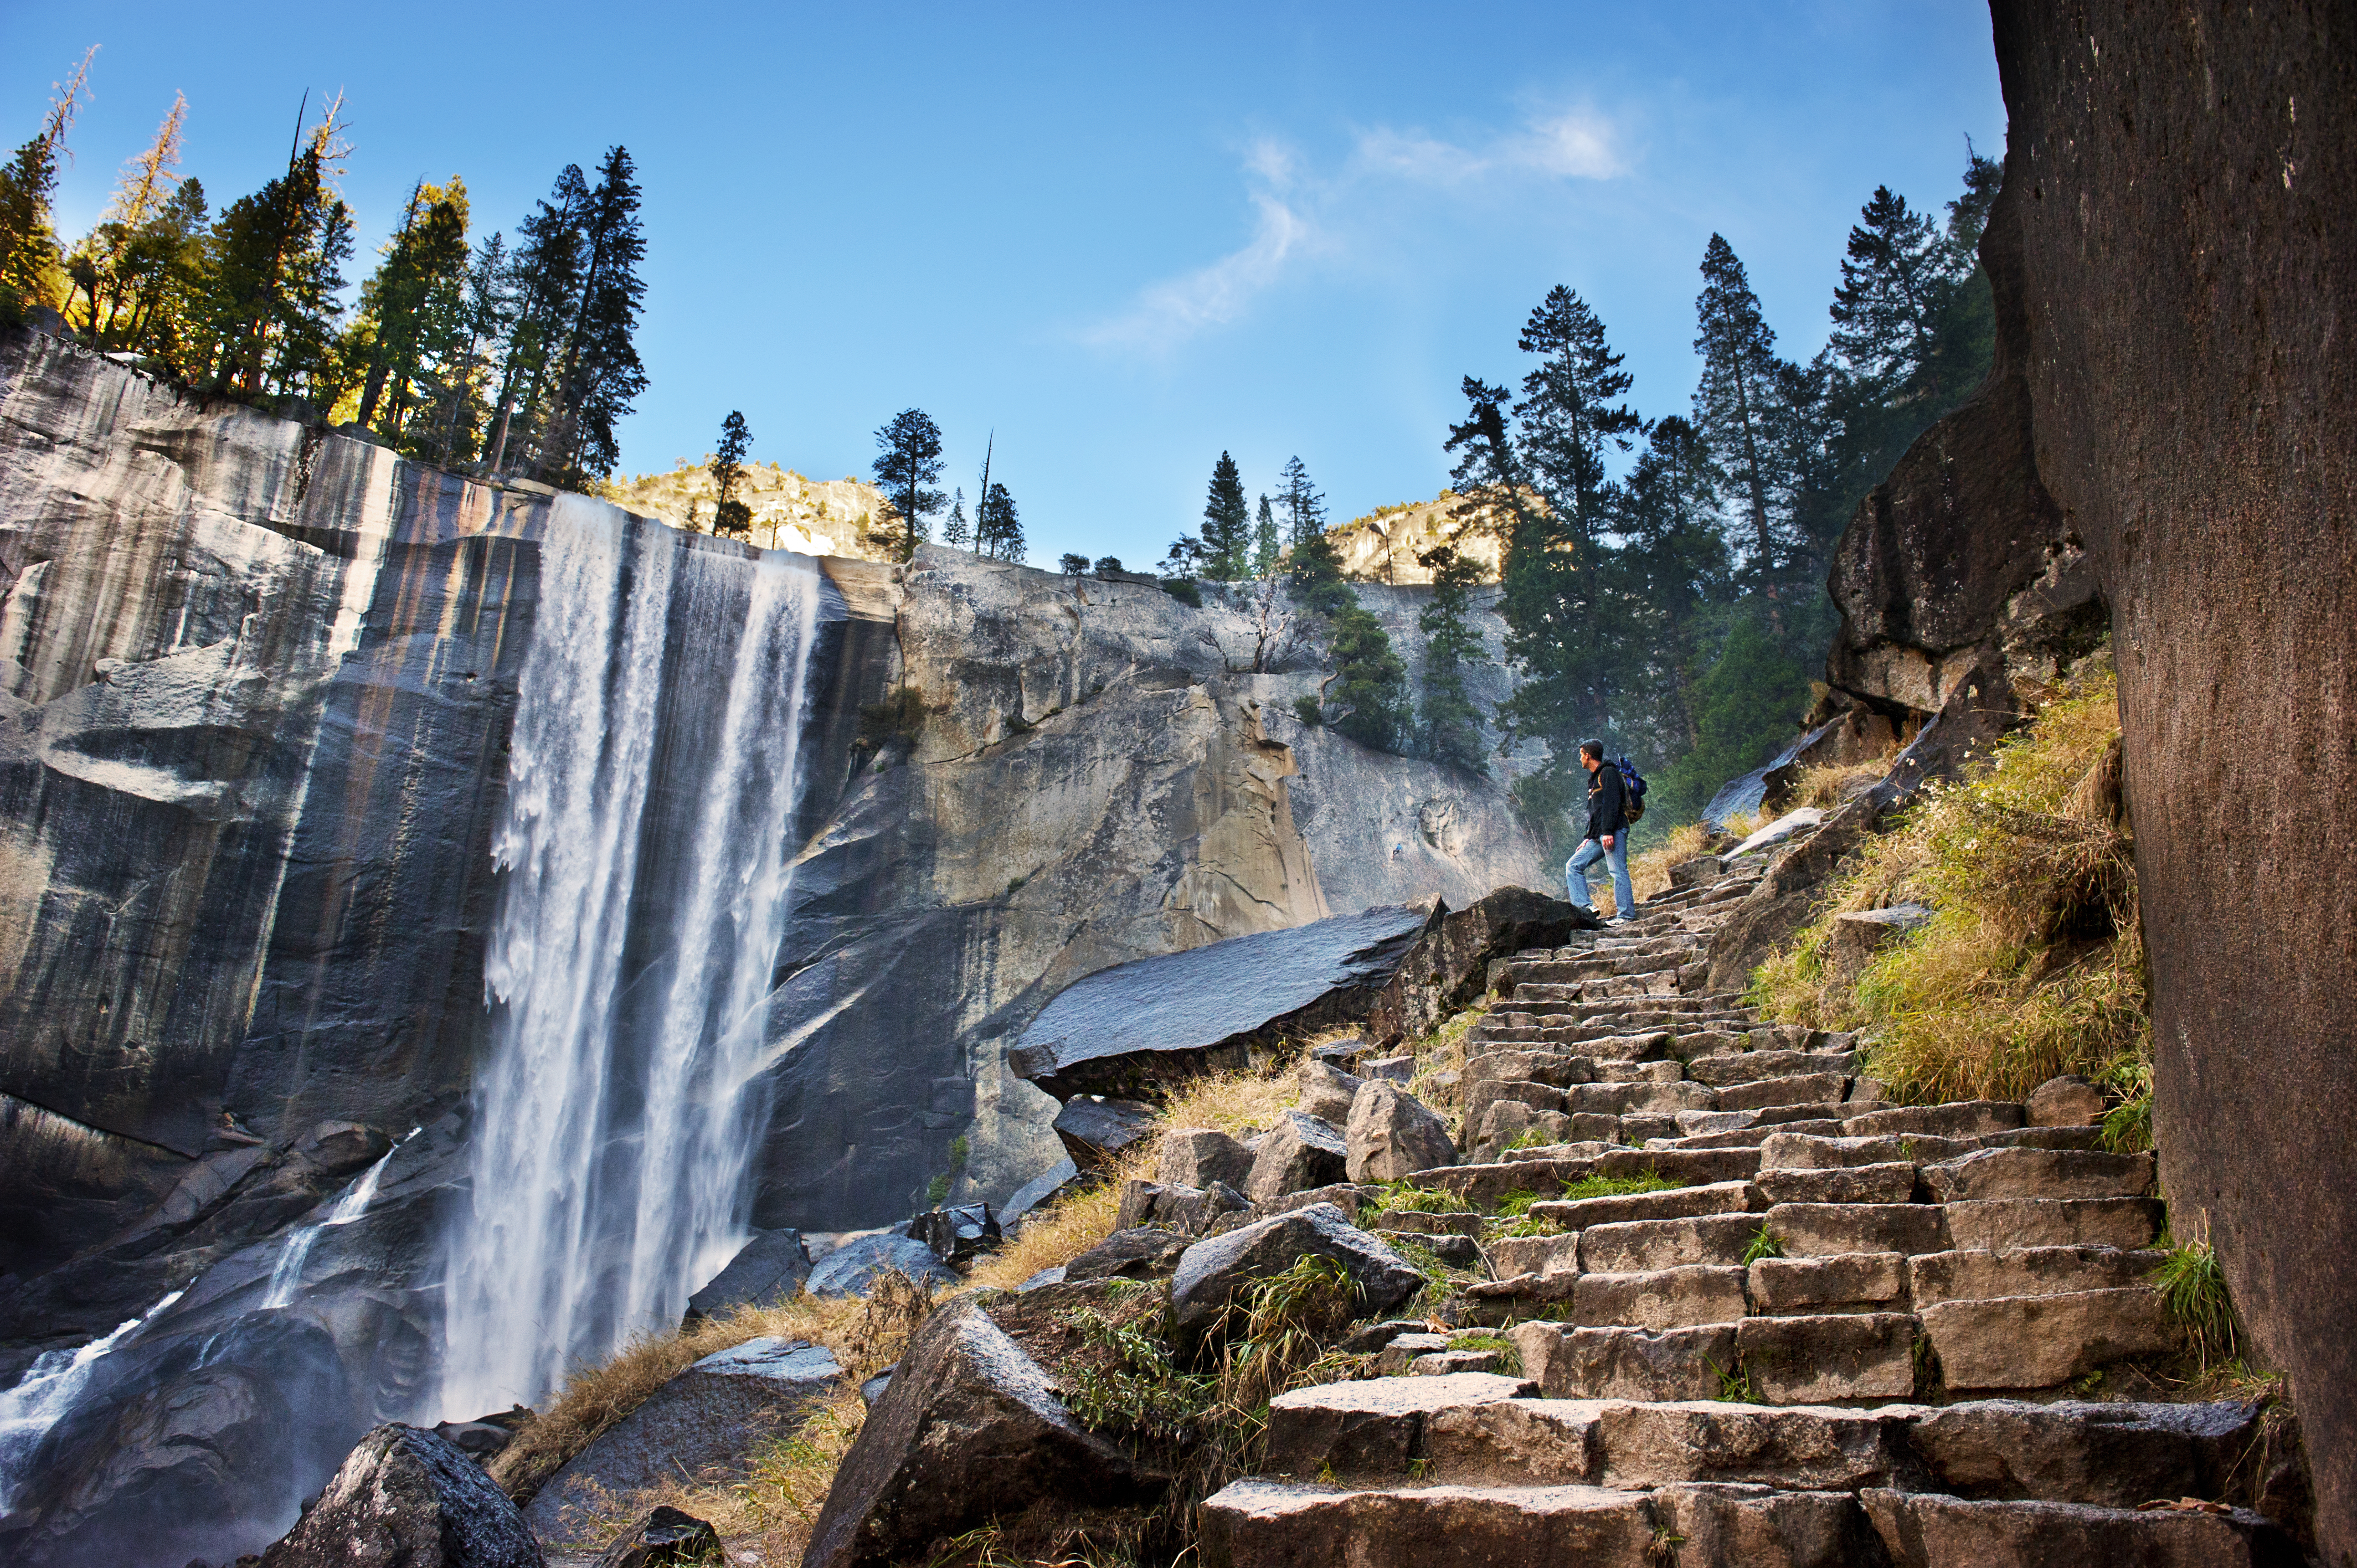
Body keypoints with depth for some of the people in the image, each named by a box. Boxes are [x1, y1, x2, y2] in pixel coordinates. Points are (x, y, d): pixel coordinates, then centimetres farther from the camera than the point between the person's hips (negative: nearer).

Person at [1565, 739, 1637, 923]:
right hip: (1599, 836, 10)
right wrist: (1589, 838, 24)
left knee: (1618, 871, -13)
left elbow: (1612, 802, -16)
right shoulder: (1594, 778, 26)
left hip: (1613, 832, -10)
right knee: (1573, 865, 3)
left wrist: (1608, 831, -24)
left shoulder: (1609, 773, -4)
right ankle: (1585, 907, -6)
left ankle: (1626, 915, -14)